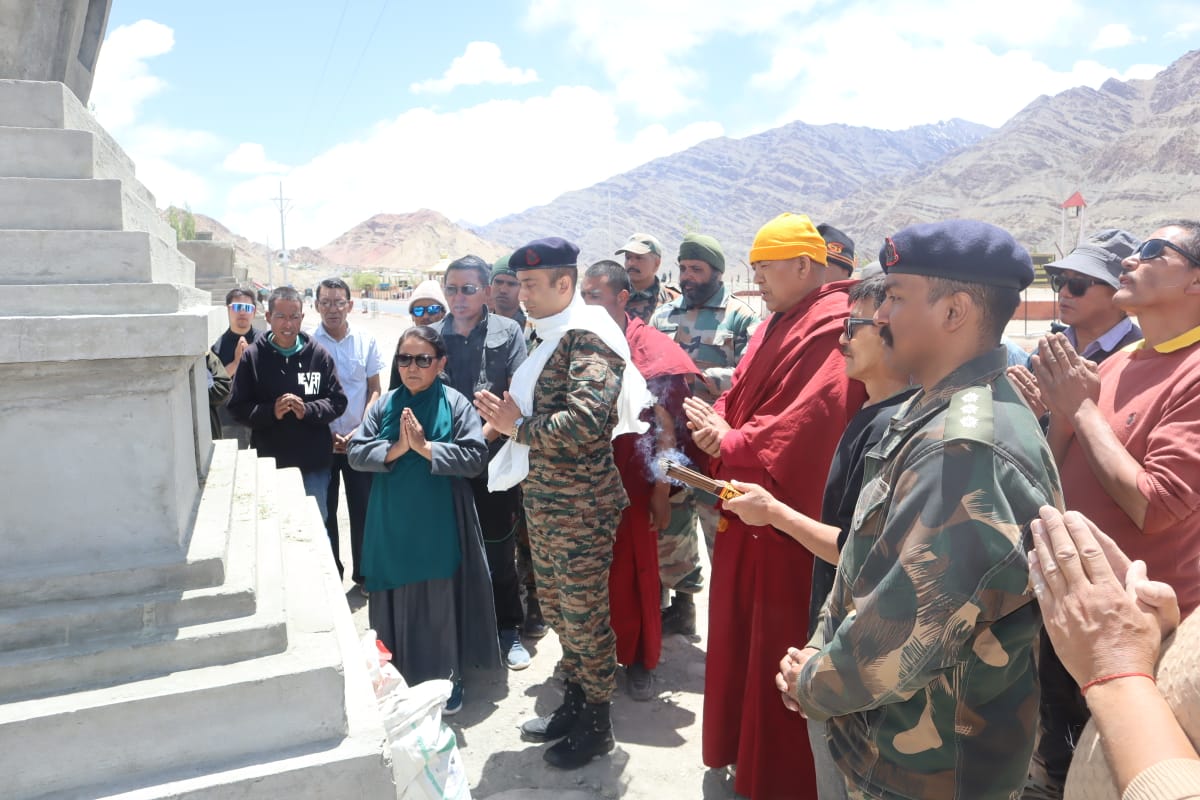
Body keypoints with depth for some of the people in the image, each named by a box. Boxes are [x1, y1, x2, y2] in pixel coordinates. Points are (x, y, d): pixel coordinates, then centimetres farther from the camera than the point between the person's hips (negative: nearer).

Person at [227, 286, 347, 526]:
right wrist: (271, 411, -17)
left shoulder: (318, 354, 0)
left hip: (314, 463, 0)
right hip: (269, 462, 0)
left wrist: (307, 410, -16)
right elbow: (238, 408, 0)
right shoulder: (252, 356, -1)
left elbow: (338, 402, 1)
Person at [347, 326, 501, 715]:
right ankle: (400, 677, 28)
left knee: (441, 602, 6)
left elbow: (475, 457, -12)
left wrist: (425, 447, -17)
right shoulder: (385, 405, 5)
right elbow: (355, 453, 1)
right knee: (399, 602, 9)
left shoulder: (455, 403, -5)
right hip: (393, 522, 3)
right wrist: (395, 449, -14)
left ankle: (448, 678, 23)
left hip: (440, 522, -3)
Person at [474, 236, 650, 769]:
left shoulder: (586, 338, -16)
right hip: (543, 504, 9)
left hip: (581, 508, -9)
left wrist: (517, 426, -17)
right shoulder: (550, 338, 12)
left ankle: (595, 724, 25)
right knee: (557, 609, 19)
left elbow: (584, 424, -28)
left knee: (584, 616, 5)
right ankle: (573, 702, 38)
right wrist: (505, 420, 1)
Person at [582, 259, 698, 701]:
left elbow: (666, 427, -7)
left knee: (634, 573, 8)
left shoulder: (652, 350, -7)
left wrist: (661, 491, -9)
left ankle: (639, 660, 27)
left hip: (630, 486, -3)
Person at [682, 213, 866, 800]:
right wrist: (714, 424, -6)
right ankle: (744, 748, 39)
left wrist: (731, 444, -17)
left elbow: (811, 421, -27)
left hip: (789, 516, -10)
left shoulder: (832, 332, -17)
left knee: (780, 645, 3)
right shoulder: (777, 326, 15)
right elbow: (742, 397, 15)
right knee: (742, 634, 20)